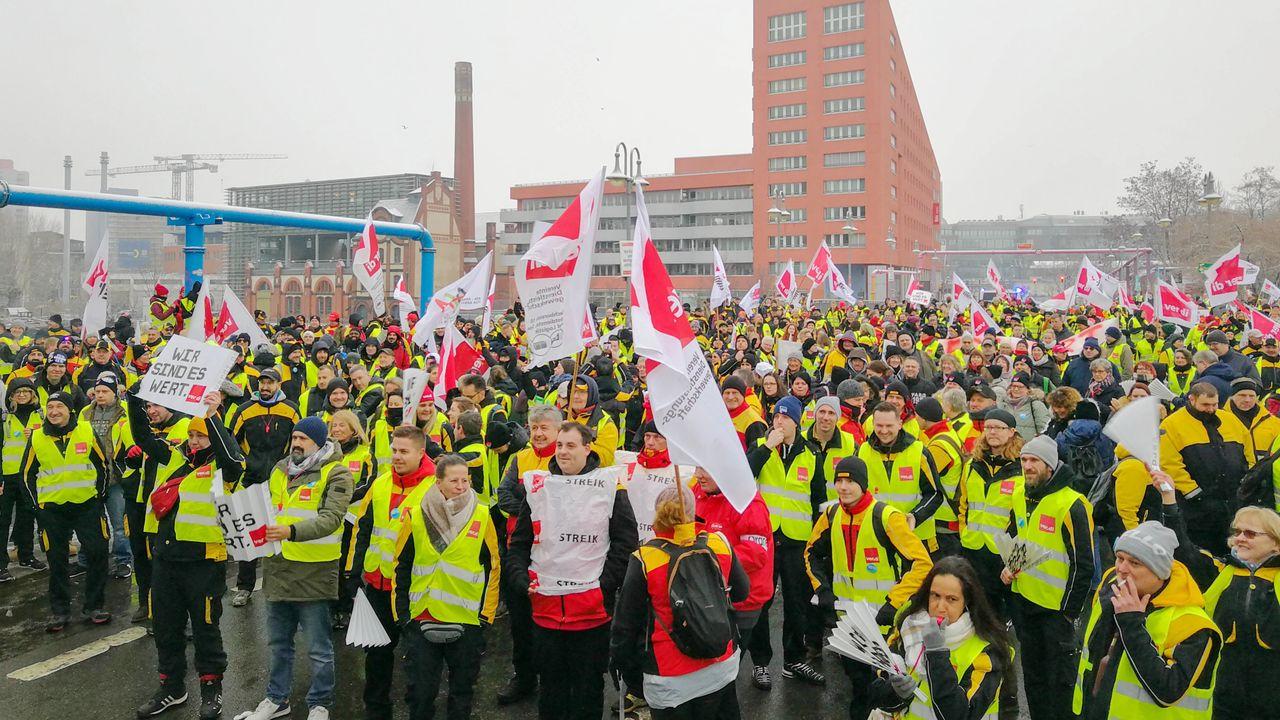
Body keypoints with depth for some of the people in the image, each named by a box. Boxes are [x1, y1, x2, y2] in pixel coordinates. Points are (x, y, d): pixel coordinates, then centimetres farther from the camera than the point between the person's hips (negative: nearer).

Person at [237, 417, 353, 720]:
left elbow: (331, 518, -22)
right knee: (279, 642, 20)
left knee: (319, 647, 6)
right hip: (277, 567, 6)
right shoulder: (280, 469, 11)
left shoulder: (336, 474, -10)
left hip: (314, 570, -6)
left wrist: (291, 531, -34)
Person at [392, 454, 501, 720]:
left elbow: (493, 567, 2)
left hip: (468, 620, 0)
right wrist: (402, 612, 3)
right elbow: (401, 566, 5)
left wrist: (487, 613, 0)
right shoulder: (415, 515, -3)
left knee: (462, 688, 14)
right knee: (420, 689, 9)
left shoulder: (482, 515, -4)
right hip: (421, 619, 1)